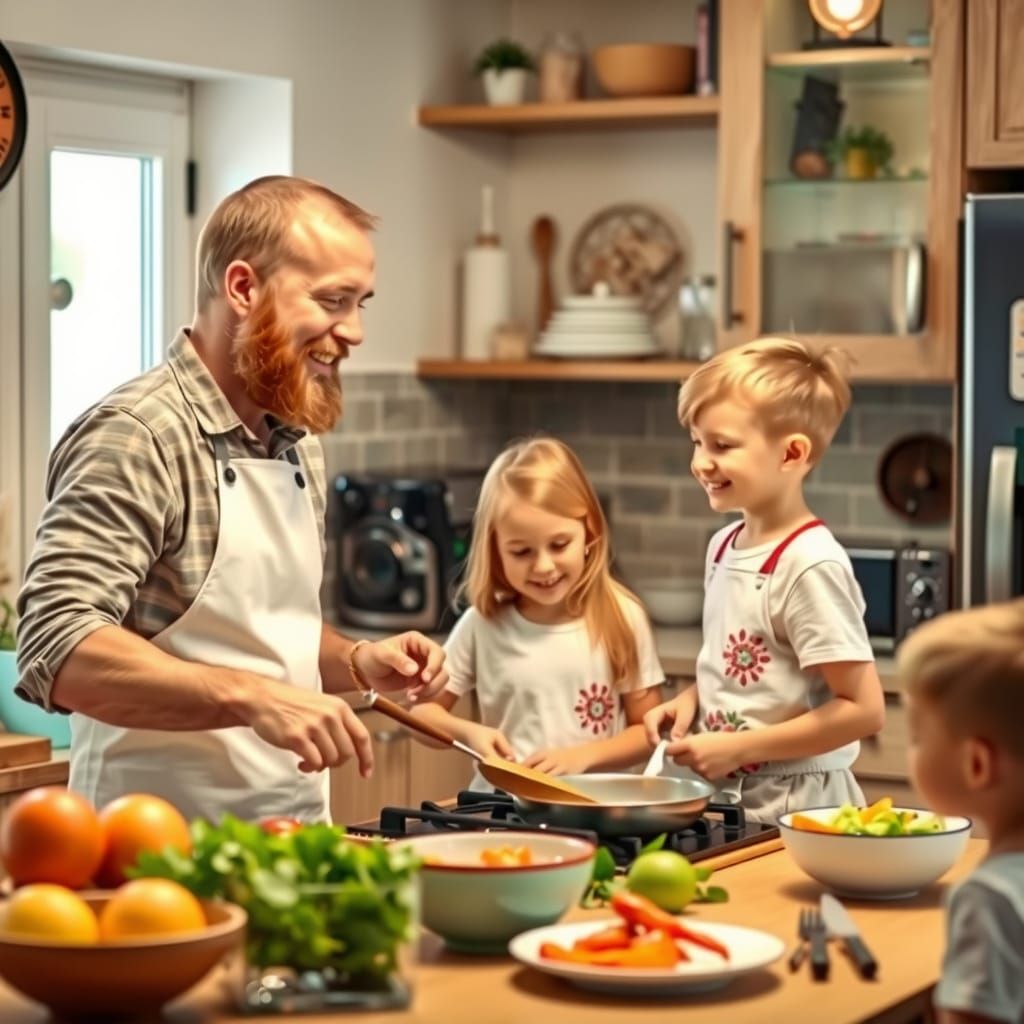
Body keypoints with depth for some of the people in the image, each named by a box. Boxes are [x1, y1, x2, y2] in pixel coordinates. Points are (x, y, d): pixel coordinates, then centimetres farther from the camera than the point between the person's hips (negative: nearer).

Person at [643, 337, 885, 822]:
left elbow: (863, 709, -19)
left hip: (793, 805, -7)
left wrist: (739, 748, -18)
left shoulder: (809, 564, -18)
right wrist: (690, 701, 2)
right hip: (724, 795, 7)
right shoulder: (724, 546, 6)